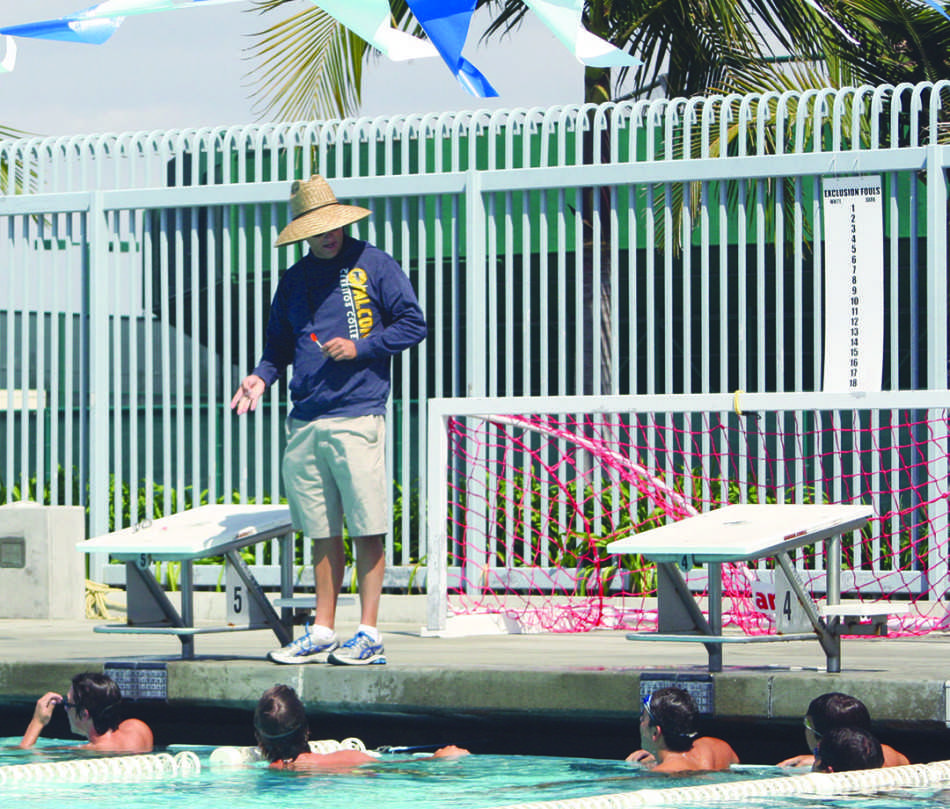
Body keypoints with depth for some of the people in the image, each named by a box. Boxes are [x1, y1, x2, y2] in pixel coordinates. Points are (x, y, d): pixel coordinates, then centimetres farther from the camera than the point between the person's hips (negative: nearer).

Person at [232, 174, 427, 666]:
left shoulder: (373, 265, 2)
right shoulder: (294, 280, 17)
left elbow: (413, 325, 2)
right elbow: (280, 345, 24)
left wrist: (359, 348, -9)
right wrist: (261, 377, 4)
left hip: (358, 416, -5)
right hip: (305, 421, 5)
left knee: (366, 529, -6)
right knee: (323, 532, 8)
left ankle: (369, 635, -4)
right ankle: (322, 633, 13)